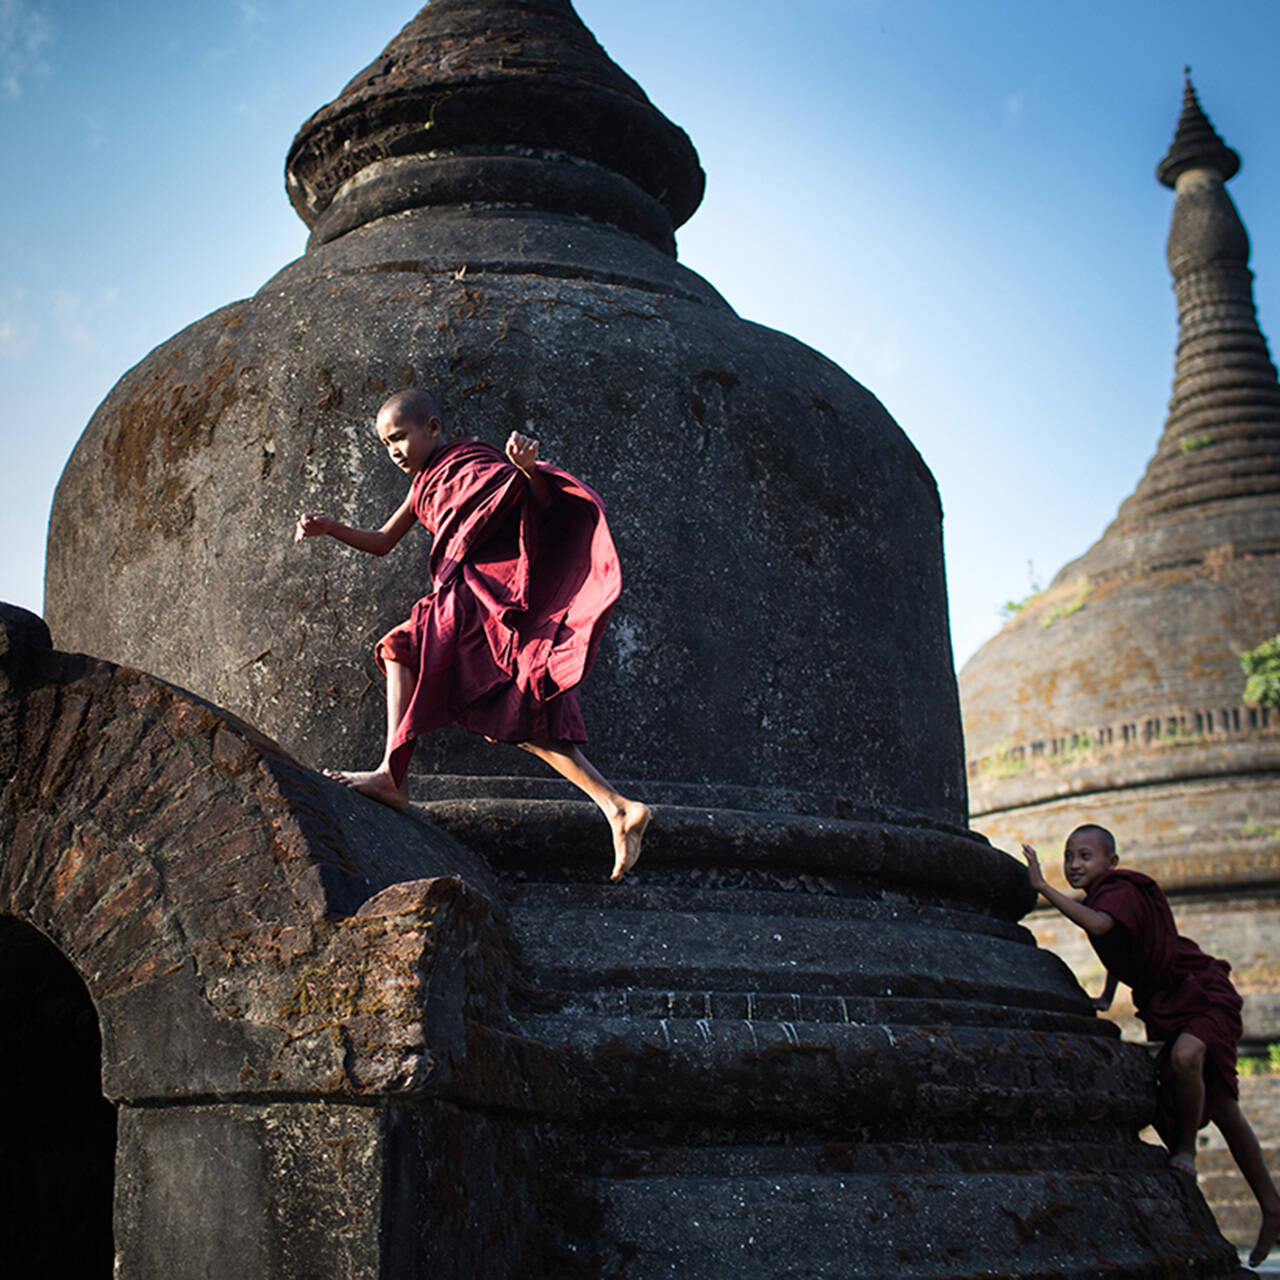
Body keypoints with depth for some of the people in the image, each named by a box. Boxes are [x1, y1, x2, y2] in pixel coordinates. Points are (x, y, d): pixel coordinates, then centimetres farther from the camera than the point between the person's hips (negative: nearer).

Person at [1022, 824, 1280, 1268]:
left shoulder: (1121, 889, -21)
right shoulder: (1100, 897, 6)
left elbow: (1099, 925, -43)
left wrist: (1043, 888, -40)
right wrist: (1107, 995, 18)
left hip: (1202, 992, -9)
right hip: (1167, 1005, 9)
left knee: (1185, 1056, -38)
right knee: (1220, 1106, 10)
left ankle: (1186, 1147, -14)